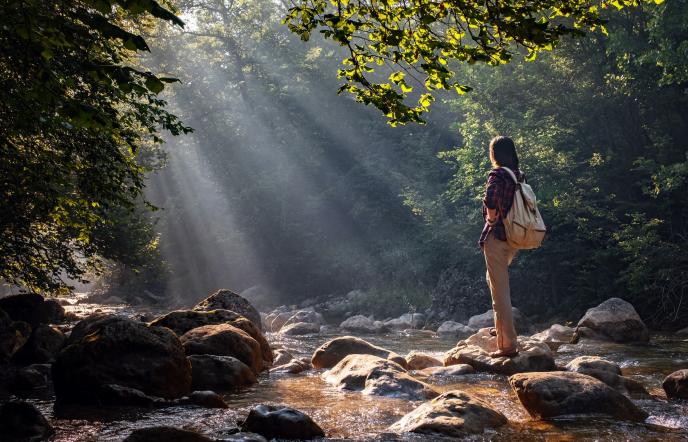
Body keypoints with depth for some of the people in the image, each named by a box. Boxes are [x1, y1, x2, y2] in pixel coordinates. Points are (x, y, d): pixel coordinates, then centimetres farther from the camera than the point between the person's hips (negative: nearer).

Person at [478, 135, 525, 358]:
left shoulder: (497, 175, -13)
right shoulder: (519, 176, 10)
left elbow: (490, 199, -31)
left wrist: (492, 219, -14)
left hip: (496, 237, -8)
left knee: (500, 291, -4)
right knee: (495, 279, 30)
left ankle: (508, 344, -4)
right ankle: (501, 326, 33)